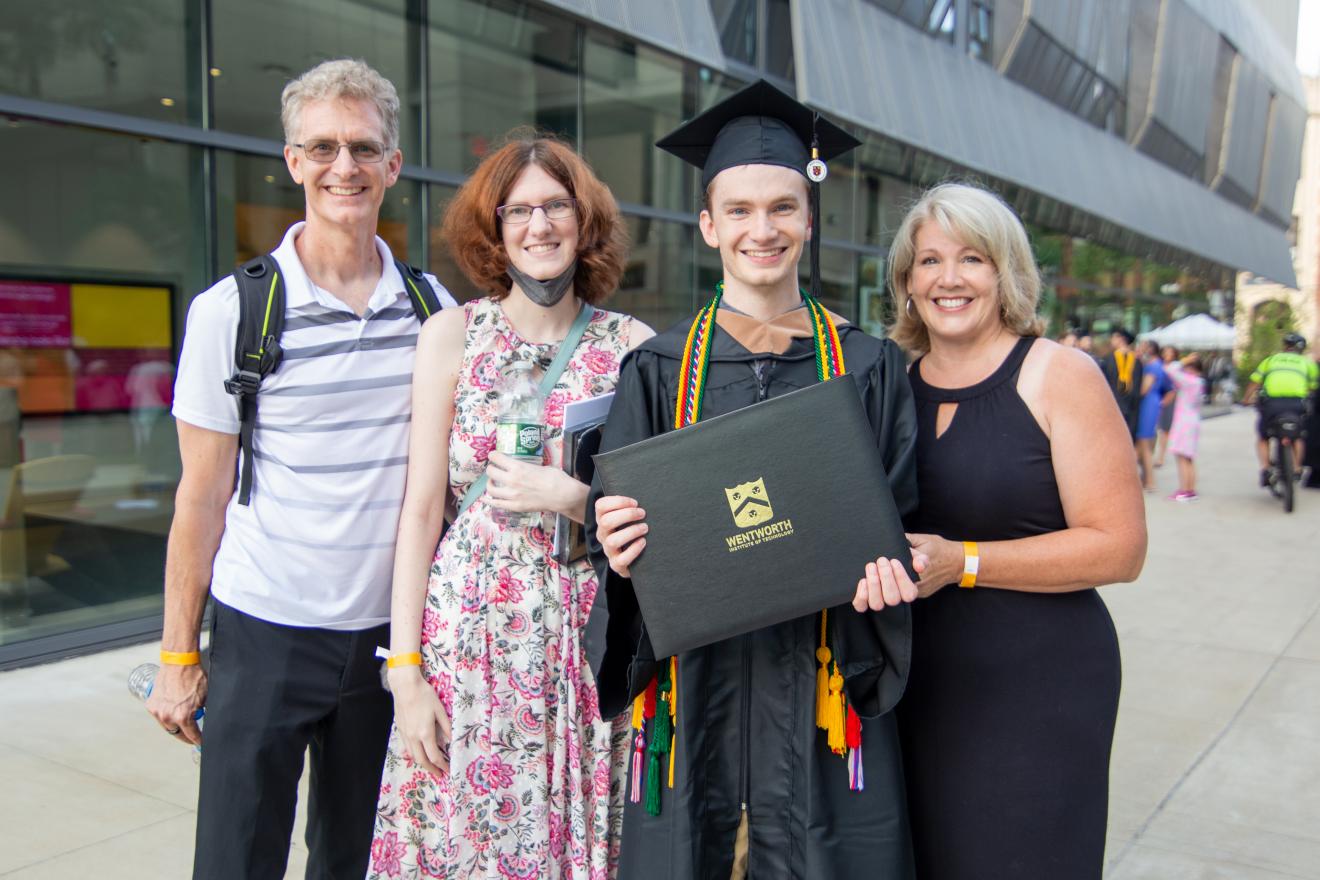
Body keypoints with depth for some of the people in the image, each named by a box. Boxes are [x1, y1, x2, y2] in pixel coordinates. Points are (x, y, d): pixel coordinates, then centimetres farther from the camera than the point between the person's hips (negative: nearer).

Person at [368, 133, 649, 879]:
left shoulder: (634, 346, 0)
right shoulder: (453, 335, -1)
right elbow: (421, 508, -2)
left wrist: (568, 497, -14)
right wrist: (405, 669, -6)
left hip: (589, 642, 1)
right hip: (470, 637, 0)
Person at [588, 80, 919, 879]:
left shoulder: (869, 367, 3)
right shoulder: (659, 368, 2)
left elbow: (902, 516, 5)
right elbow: (613, 527, 3)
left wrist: (884, 566, -16)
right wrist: (617, 547, -18)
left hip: (820, 684, 0)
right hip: (696, 679, 0)